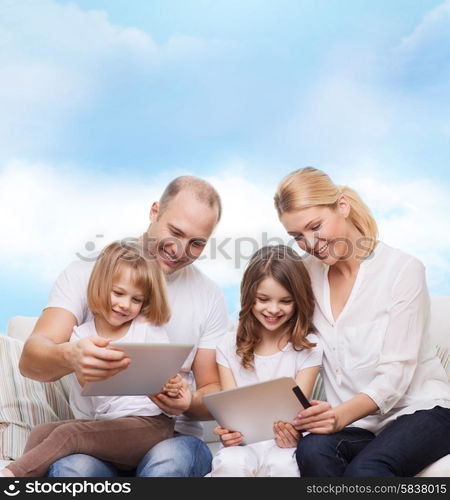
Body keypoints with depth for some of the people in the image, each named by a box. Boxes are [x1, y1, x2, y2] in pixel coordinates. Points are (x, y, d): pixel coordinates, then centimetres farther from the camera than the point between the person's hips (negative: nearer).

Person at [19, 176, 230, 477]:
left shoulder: (210, 297, 7)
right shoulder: (86, 273, 2)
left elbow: (213, 393, 9)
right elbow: (30, 359, -10)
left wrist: (189, 404, -16)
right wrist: (70, 357, -34)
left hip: (173, 436, 1)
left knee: (169, 461, -34)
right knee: (74, 468, -34)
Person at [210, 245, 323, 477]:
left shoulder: (307, 347, 1)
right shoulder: (229, 346, 6)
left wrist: (291, 432, -28)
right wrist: (228, 432, -23)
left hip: (283, 443, 0)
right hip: (242, 441, 1)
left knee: (282, 466, -34)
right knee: (231, 464, -33)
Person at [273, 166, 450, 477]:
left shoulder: (403, 269, -9)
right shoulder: (307, 275, 5)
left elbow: (395, 373, -14)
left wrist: (342, 414, -32)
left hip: (419, 409, -3)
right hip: (354, 421, 4)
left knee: (363, 470, -33)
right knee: (313, 450, -30)